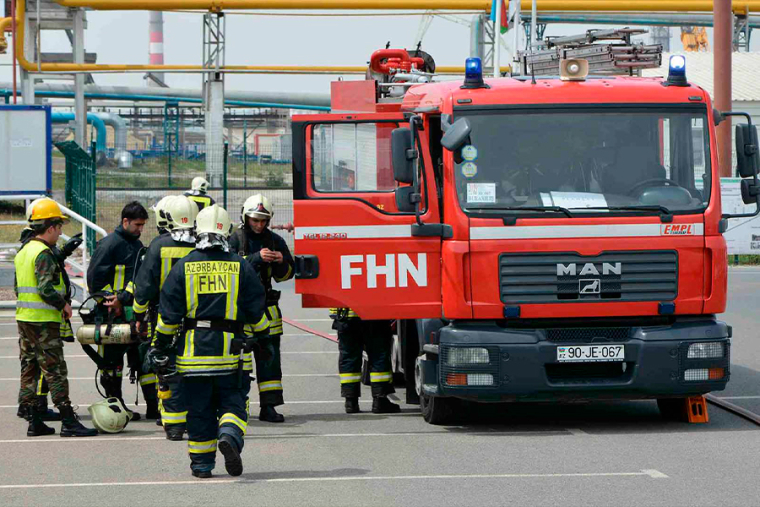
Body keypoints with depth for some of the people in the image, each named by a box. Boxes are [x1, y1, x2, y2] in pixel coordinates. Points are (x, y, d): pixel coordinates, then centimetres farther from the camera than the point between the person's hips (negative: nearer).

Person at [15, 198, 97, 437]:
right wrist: (64, 304, -9)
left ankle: (34, 422, 13)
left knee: (29, 369, 10)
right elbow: (46, 289, -24)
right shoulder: (43, 254, -16)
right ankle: (68, 422, -7)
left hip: (24, 318, 9)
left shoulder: (23, 251, 14)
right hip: (43, 321, -9)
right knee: (55, 371, -7)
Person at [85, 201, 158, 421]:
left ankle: (154, 406, 7)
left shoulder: (138, 246, 14)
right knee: (112, 360, 1)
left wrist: (123, 298, -12)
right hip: (112, 314, -6)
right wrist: (108, 303, -12)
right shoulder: (109, 244, -8)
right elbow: (95, 278, -11)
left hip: (133, 312, 7)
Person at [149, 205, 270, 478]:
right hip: (232, 351, -1)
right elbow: (256, 310, 5)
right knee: (233, 402, 6)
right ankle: (229, 436, -22)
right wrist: (261, 333, 24)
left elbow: (168, 314, 1)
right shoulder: (240, 266, 0)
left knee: (199, 409, 9)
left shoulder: (183, 267, 1)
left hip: (194, 350, 1)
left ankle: (202, 463, 12)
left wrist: (160, 348, 9)